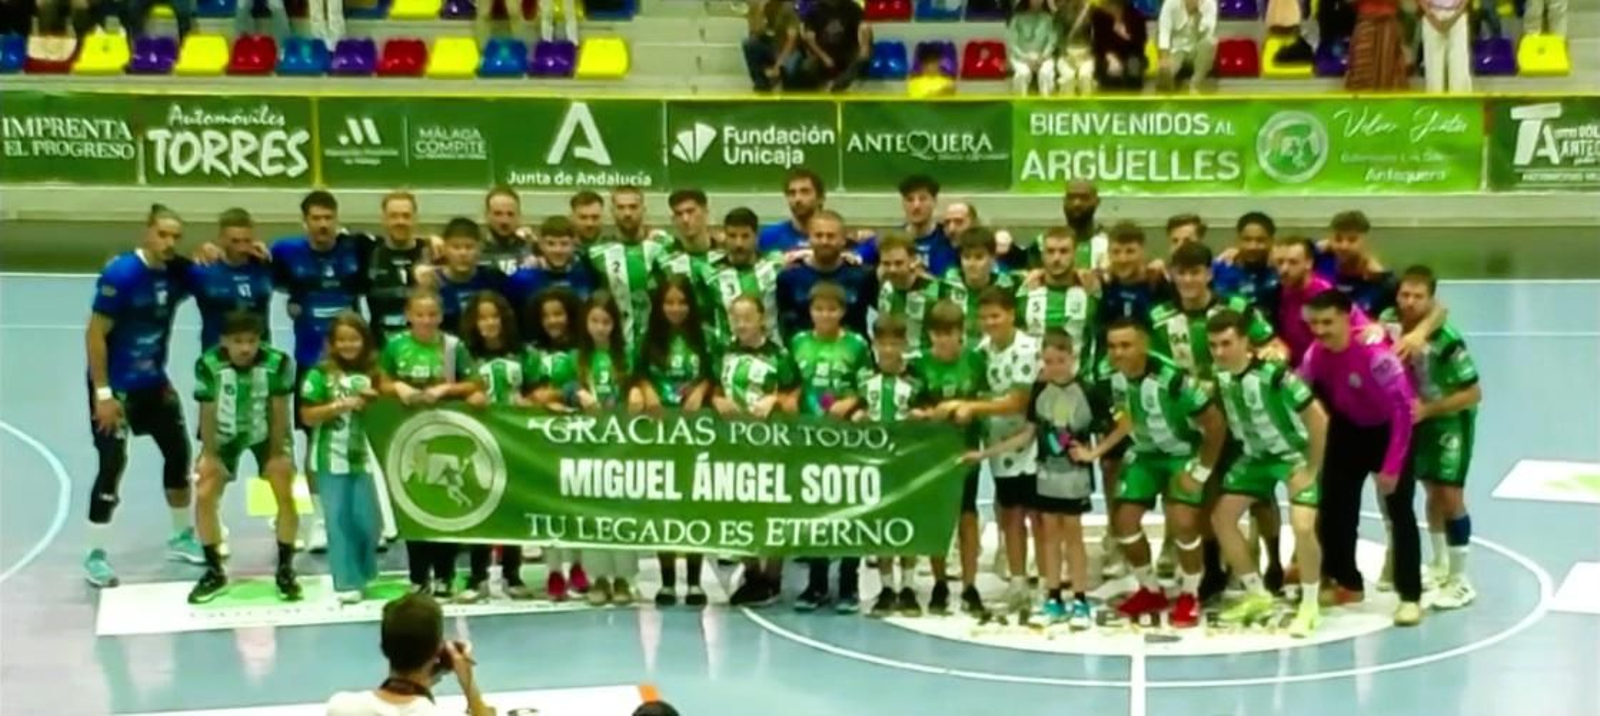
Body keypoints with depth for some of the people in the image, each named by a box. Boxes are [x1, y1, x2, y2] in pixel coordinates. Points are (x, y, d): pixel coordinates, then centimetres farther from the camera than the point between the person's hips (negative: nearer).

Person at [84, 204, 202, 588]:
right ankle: (96, 555, 2)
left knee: (178, 452, 13)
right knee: (113, 464, -9)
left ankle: (182, 537, 30)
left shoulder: (176, 271, -4)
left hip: (154, 382, 7)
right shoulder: (120, 273, -21)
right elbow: (95, 334, -19)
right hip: (116, 386, -7)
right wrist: (103, 394, -21)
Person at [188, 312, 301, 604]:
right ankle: (214, 572, 10)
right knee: (204, 497, -8)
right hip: (224, 435, 1)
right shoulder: (208, 365, -30)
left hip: (266, 434, 0)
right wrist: (209, 455, -12)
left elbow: (279, 410, -17)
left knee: (286, 495, -10)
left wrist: (277, 454, -11)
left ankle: (285, 569, 7)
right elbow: (207, 412, -17)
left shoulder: (278, 362, -30)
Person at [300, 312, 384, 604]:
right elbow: (307, 416, -7)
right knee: (339, 520, 0)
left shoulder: (371, 373, 8)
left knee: (370, 522, 5)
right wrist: (341, 405, -16)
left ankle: (362, 575, 24)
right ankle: (346, 583, 6)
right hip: (331, 459, -4)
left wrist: (374, 401, -5)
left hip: (362, 457, 4)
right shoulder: (321, 373, -5)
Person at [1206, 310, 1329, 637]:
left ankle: (1310, 605, -3)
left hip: (1296, 455, -7)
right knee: (1221, 517, 2)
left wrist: (1311, 470, -21)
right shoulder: (1218, 376, -12)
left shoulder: (1274, 374, -31)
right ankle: (1258, 595, 17)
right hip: (1256, 456, 7)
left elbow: (1319, 419, -27)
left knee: (1302, 525, -24)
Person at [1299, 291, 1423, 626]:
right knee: (1335, 506, 7)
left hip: (1390, 431, -6)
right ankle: (1348, 584, 24)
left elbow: (1403, 409, -29)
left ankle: (1410, 597, -2)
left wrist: (1391, 467, -28)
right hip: (1350, 429, 6)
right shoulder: (1316, 353, -14)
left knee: (1399, 514, -9)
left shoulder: (1375, 353, -32)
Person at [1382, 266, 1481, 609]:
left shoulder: (1447, 340, -33)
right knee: (1432, 492, 17)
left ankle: (1460, 581, 1)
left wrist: (1427, 410, -31)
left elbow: (1473, 393, -26)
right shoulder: (1389, 321, -18)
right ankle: (1440, 566, 34)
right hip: (1415, 416, 5)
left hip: (1451, 419, -5)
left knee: (1450, 495, -9)